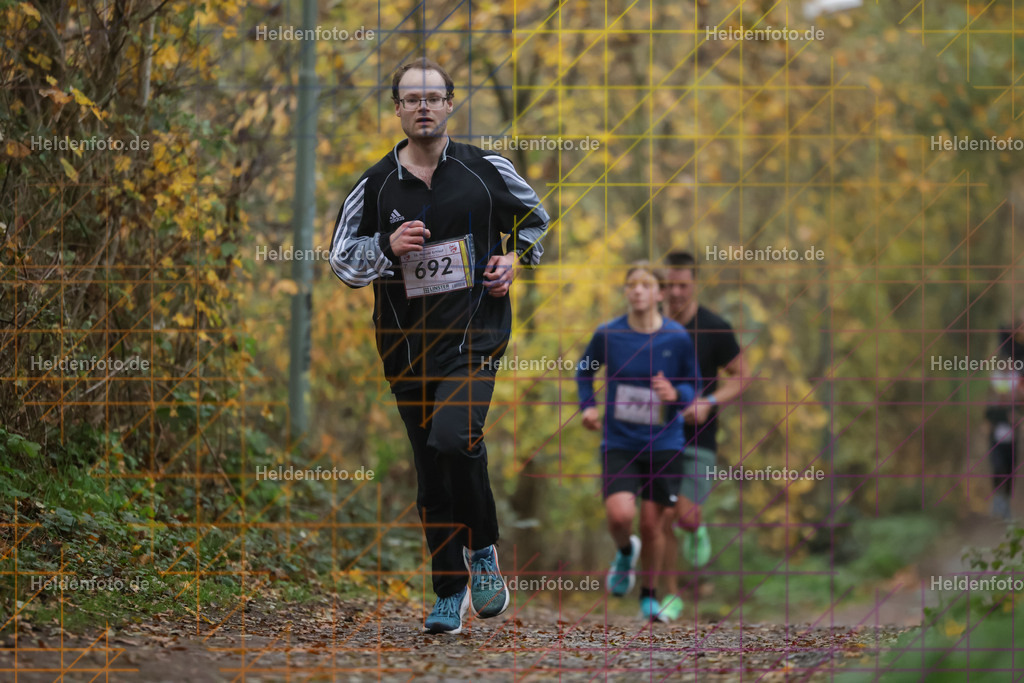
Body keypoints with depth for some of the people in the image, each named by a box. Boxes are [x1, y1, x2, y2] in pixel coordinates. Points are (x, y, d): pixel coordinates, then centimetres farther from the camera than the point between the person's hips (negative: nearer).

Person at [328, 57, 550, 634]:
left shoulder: (487, 170, 2)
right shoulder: (376, 185, 3)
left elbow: (536, 217, 19)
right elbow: (342, 258, 8)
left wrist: (517, 259, 1)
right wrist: (387, 246, -11)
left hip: (475, 332, -2)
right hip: (408, 343, 3)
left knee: (453, 439, -26)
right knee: (432, 476, 6)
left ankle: (483, 549, -3)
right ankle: (451, 594, 18)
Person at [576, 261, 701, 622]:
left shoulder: (677, 338, -6)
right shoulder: (608, 334, -5)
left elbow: (693, 383, 7)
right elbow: (585, 369, 14)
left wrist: (676, 394, -16)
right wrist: (588, 405, -1)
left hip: (663, 444, 0)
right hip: (619, 443, 0)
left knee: (652, 524, 3)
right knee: (620, 515, -19)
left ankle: (649, 594, 27)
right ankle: (625, 551, 18)